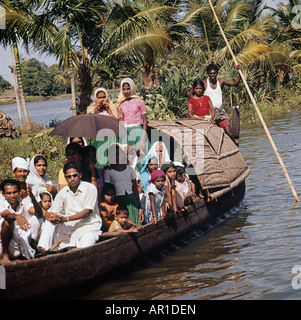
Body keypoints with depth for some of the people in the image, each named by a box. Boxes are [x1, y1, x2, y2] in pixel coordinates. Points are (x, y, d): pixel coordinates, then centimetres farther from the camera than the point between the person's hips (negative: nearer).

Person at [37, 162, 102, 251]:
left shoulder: (90, 188, -7)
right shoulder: (63, 192, 7)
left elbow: (86, 212, -14)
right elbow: (53, 213, 4)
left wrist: (65, 219, -21)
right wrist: (53, 218, -23)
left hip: (89, 227, -5)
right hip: (70, 228, 5)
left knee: (84, 252, -36)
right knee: (50, 221, -18)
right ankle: (43, 249, -26)